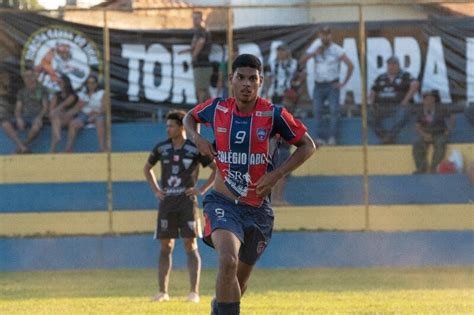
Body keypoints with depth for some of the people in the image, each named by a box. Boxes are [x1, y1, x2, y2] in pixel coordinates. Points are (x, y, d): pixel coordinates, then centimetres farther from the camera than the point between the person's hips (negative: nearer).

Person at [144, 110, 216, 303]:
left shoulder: (195, 149, -4)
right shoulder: (161, 148, 7)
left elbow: (217, 169, 2)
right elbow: (147, 168, 23)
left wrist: (202, 189, -4)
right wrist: (155, 190, 11)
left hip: (187, 202, -3)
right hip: (166, 203, 4)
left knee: (190, 245, -7)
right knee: (165, 247, 4)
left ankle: (194, 291, -7)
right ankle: (163, 291, 8)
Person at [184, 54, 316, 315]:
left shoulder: (273, 115, -9)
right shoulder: (217, 108, -4)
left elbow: (307, 146, 1)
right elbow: (190, 117, 19)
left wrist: (276, 175, -10)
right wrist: (197, 138, -3)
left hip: (257, 208, 1)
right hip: (222, 203, -1)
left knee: (239, 279, 16)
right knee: (228, 261, -30)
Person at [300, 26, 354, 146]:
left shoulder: (337, 50, -5)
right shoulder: (316, 47, 5)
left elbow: (350, 65, -6)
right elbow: (301, 61, 0)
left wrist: (344, 83, -8)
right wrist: (313, 53, -15)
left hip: (332, 85, -3)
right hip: (318, 85, 3)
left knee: (334, 111, -15)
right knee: (317, 111, -4)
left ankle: (332, 138, -18)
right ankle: (319, 138, -3)